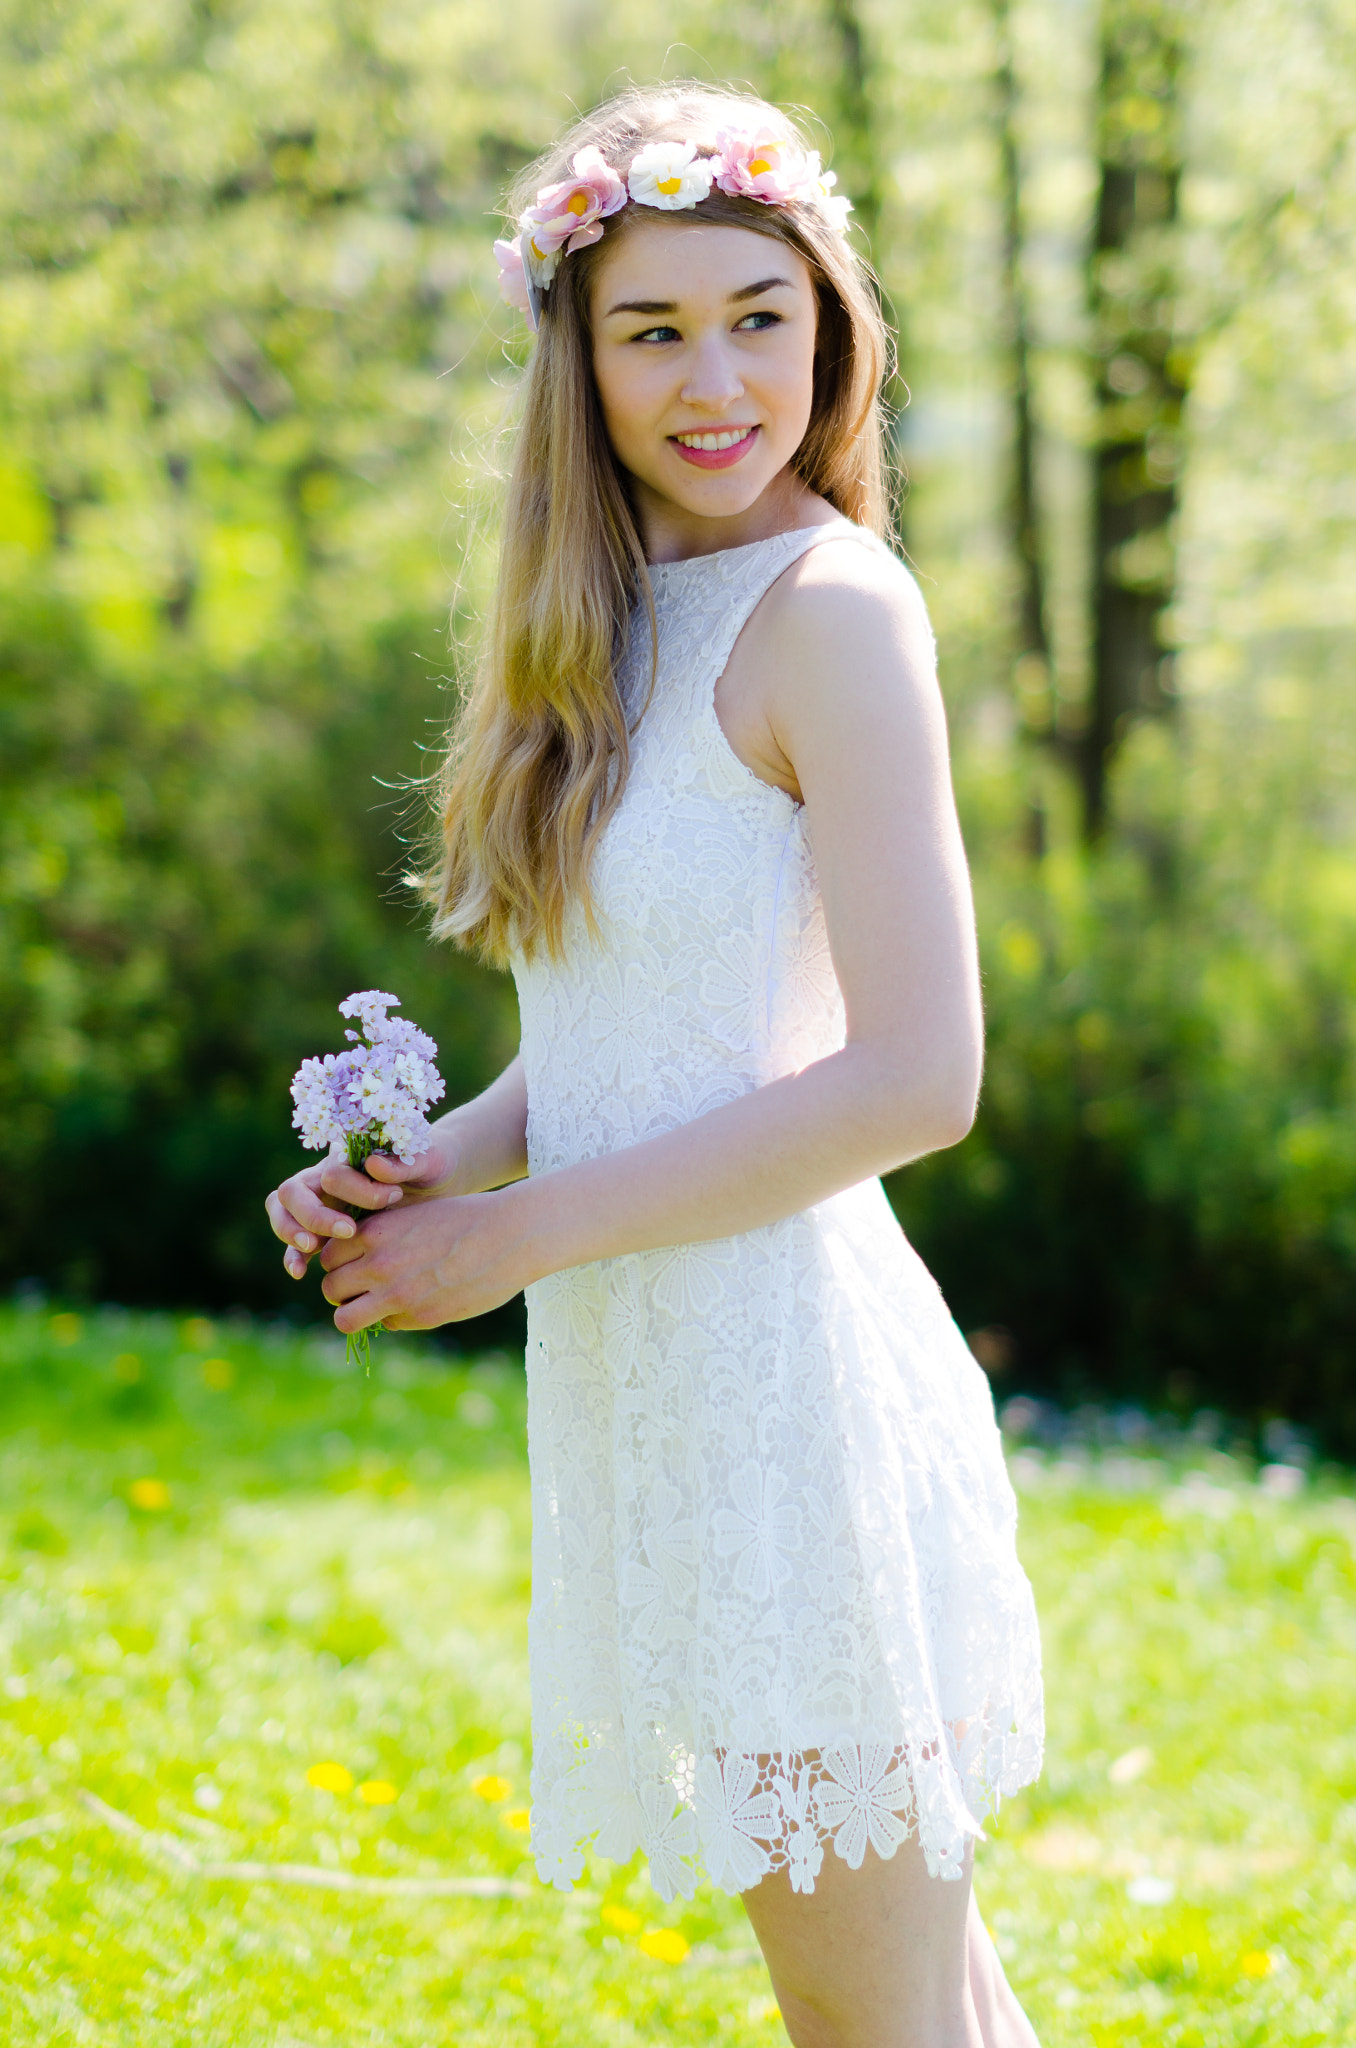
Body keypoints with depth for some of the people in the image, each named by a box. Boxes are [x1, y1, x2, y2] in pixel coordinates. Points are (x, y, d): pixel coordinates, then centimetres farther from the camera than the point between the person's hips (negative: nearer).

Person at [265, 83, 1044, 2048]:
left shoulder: (831, 605, -13)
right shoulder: (627, 620, 12)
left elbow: (916, 1080, -19)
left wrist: (516, 1235, -14)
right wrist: (426, 1170, -2)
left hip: (789, 1374, -8)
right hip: (649, 1388, 8)